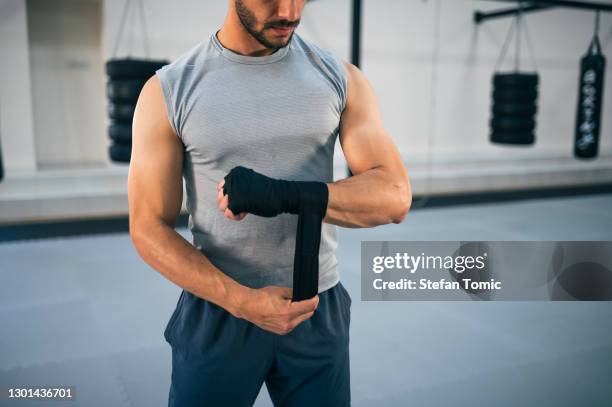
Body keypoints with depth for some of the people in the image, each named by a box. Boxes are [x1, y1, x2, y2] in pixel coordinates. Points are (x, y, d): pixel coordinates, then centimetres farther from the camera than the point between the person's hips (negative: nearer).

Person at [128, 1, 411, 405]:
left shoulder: (340, 78, -3)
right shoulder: (169, 90, -6)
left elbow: (394, 197, -12)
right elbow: (150, 229, -7)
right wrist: (243, 300, -19)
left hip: (318, 311, 2)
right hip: (217, 312, -1)